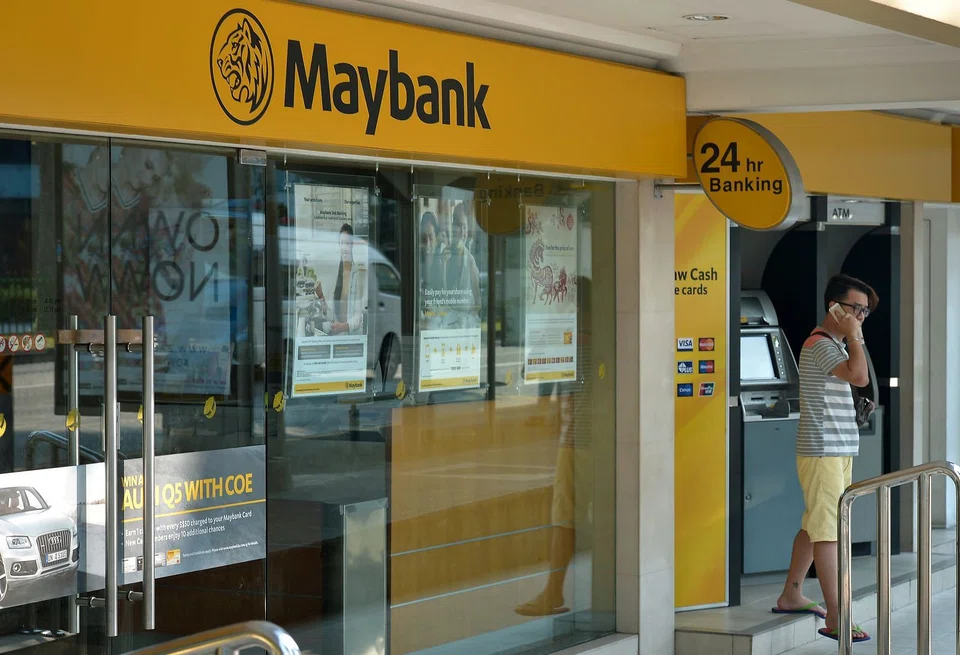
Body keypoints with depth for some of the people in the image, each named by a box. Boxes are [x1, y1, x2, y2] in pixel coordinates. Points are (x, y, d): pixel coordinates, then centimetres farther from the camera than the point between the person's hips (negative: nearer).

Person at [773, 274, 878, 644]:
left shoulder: (835, 345, 18)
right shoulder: (820, 345, -15)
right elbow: (860, 376, -27)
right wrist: (854, 336, -18)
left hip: (838, 450, 10)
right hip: (822, 450, -10)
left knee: (815, 525, 16)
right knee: (828, 529, -9)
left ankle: (791, 596, 27)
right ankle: (835, 618, -9)